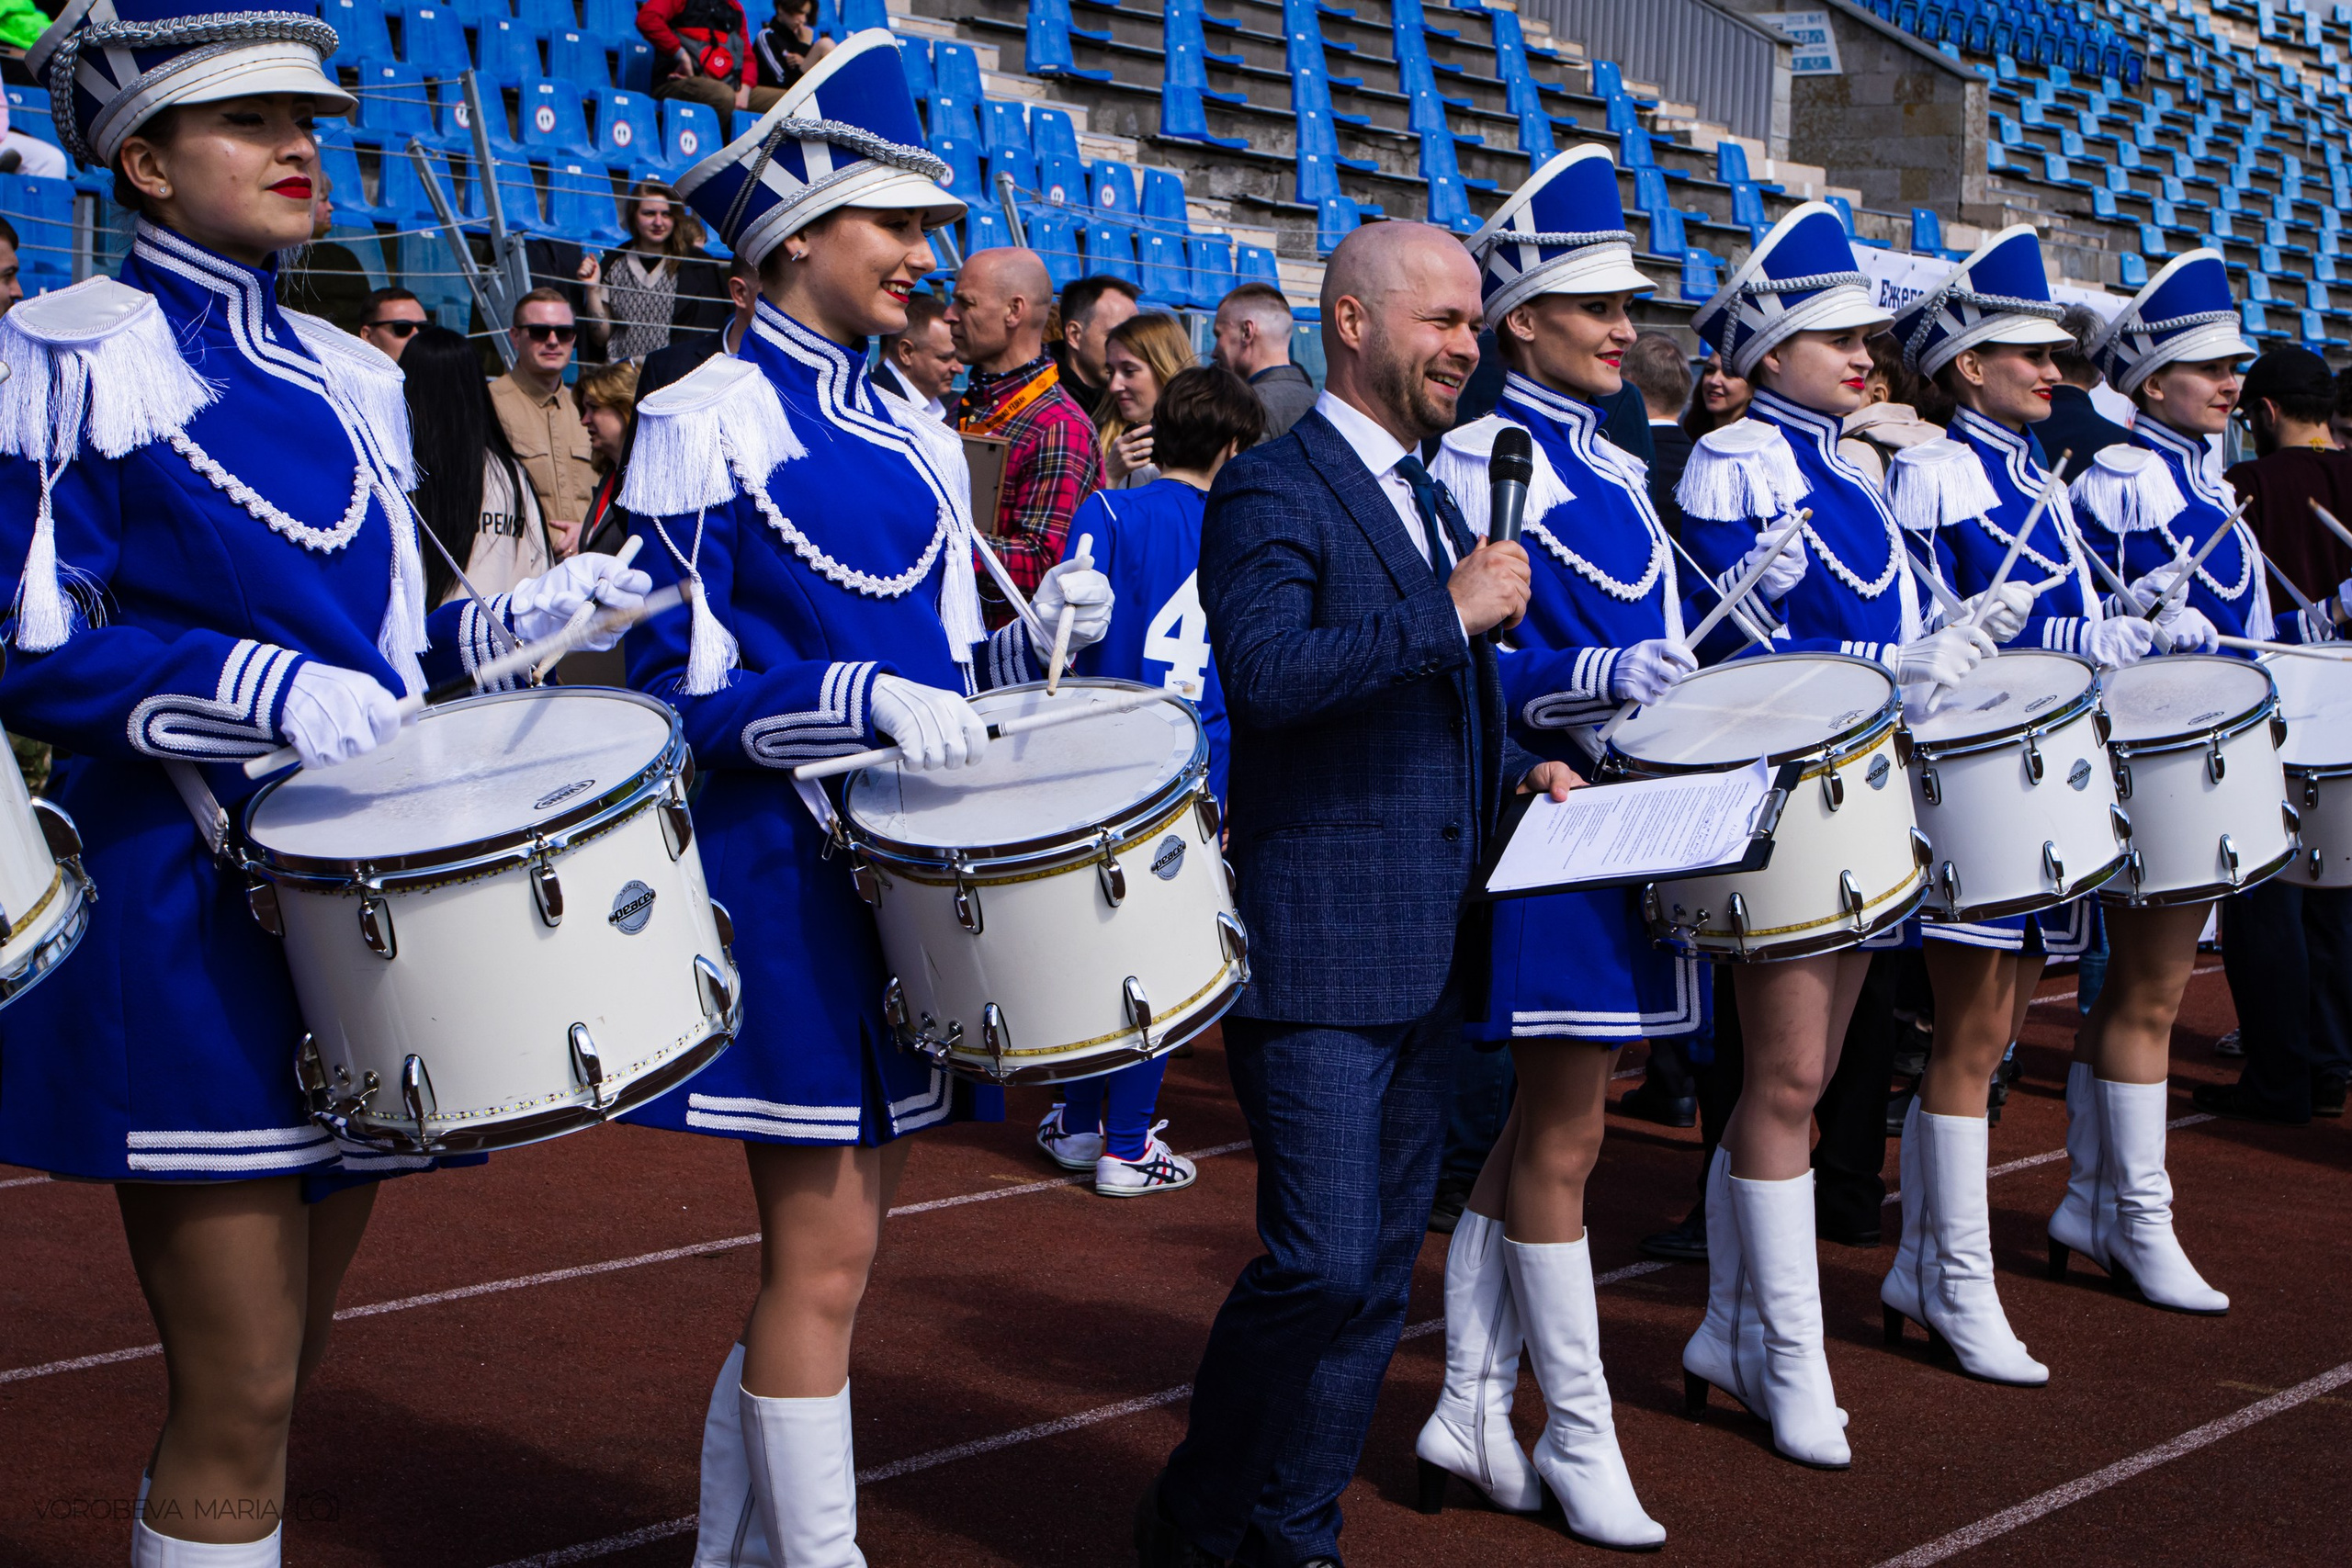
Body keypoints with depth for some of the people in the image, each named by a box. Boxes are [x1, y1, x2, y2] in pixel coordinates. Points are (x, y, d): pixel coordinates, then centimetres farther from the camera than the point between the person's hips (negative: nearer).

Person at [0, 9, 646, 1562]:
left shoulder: (351, 380, 16)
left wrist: (516, 618, 2)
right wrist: (265, 686, -23)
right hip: (193, 922, -7)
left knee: (286, 1366, 14)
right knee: (241, 1395, -6)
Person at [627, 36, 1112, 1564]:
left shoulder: (916, 436, 14)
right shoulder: (705, 423, -7)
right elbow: (674, 677, -12)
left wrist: (1034, 639, -3)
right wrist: (869, 697, -24)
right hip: (787, 877, -7)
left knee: (831, 1244, 13)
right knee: (824, 1253, -4)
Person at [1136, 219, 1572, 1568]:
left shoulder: (1435, 502, 19)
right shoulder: (1272, 493, -8)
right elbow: (1268, 673, -25)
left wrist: (1521, 768, 11)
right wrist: (1449, 610, -22)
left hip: (1432, 948, 9)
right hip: (1319, 947, -9)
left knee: (1380, 1268, 12)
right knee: (1321, 1264, -9)